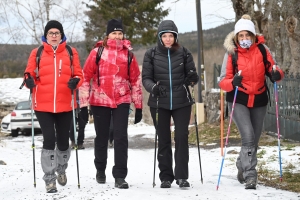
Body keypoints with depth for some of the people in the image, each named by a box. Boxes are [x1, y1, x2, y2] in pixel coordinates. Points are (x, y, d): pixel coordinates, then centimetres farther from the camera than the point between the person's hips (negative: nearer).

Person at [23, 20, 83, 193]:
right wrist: (29, 79, -18)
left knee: (63, 141, 10)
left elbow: (78, 74, 5)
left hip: (65, 105, 1)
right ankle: (50, 178, 2)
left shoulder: (71, 52, 7)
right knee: (49, 140, -8)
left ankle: (61, 169, 39)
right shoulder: (37, 53, 6)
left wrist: (75, 81, -17)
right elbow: (30, 73, 4)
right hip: (43, 105, -1)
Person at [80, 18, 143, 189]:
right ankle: (100, 170, 33)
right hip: (100, 101, 0)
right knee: (102, 138, 12)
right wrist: (84, 102, -4)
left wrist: (138, 106, 6)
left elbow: (136, 80, 8)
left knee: (121, 138, -7)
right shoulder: (98, 52, -2)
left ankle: (120, 176, -4)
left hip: (122, 101, 1)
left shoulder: (128, 54, 4)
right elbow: (86, 76, 0)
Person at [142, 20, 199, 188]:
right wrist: (153, 87, -22)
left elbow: (192, 75, 6)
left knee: (182, 137, -7)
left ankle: (182, 176, 1)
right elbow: (146, 78, -1)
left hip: (182, 102, 0)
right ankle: (166, 177, 14)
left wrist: (192, 79, -17)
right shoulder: (151, 54, 0)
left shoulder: (184, 53, 2)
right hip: (159, 103, 0)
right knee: (164, 140, 6)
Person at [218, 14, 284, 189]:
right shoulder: (231, 53, -10)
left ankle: (242, 166, 40)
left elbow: (273, 68, -1)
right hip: (238, 101, -3)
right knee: (248, 137, -19)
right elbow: (223, 81, -11)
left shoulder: (262, 49, -6)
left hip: (259, 100, 3)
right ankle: (250, 175, -14)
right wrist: (233, 82, -33)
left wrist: (276, 74, -24)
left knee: (254, 140, 14)